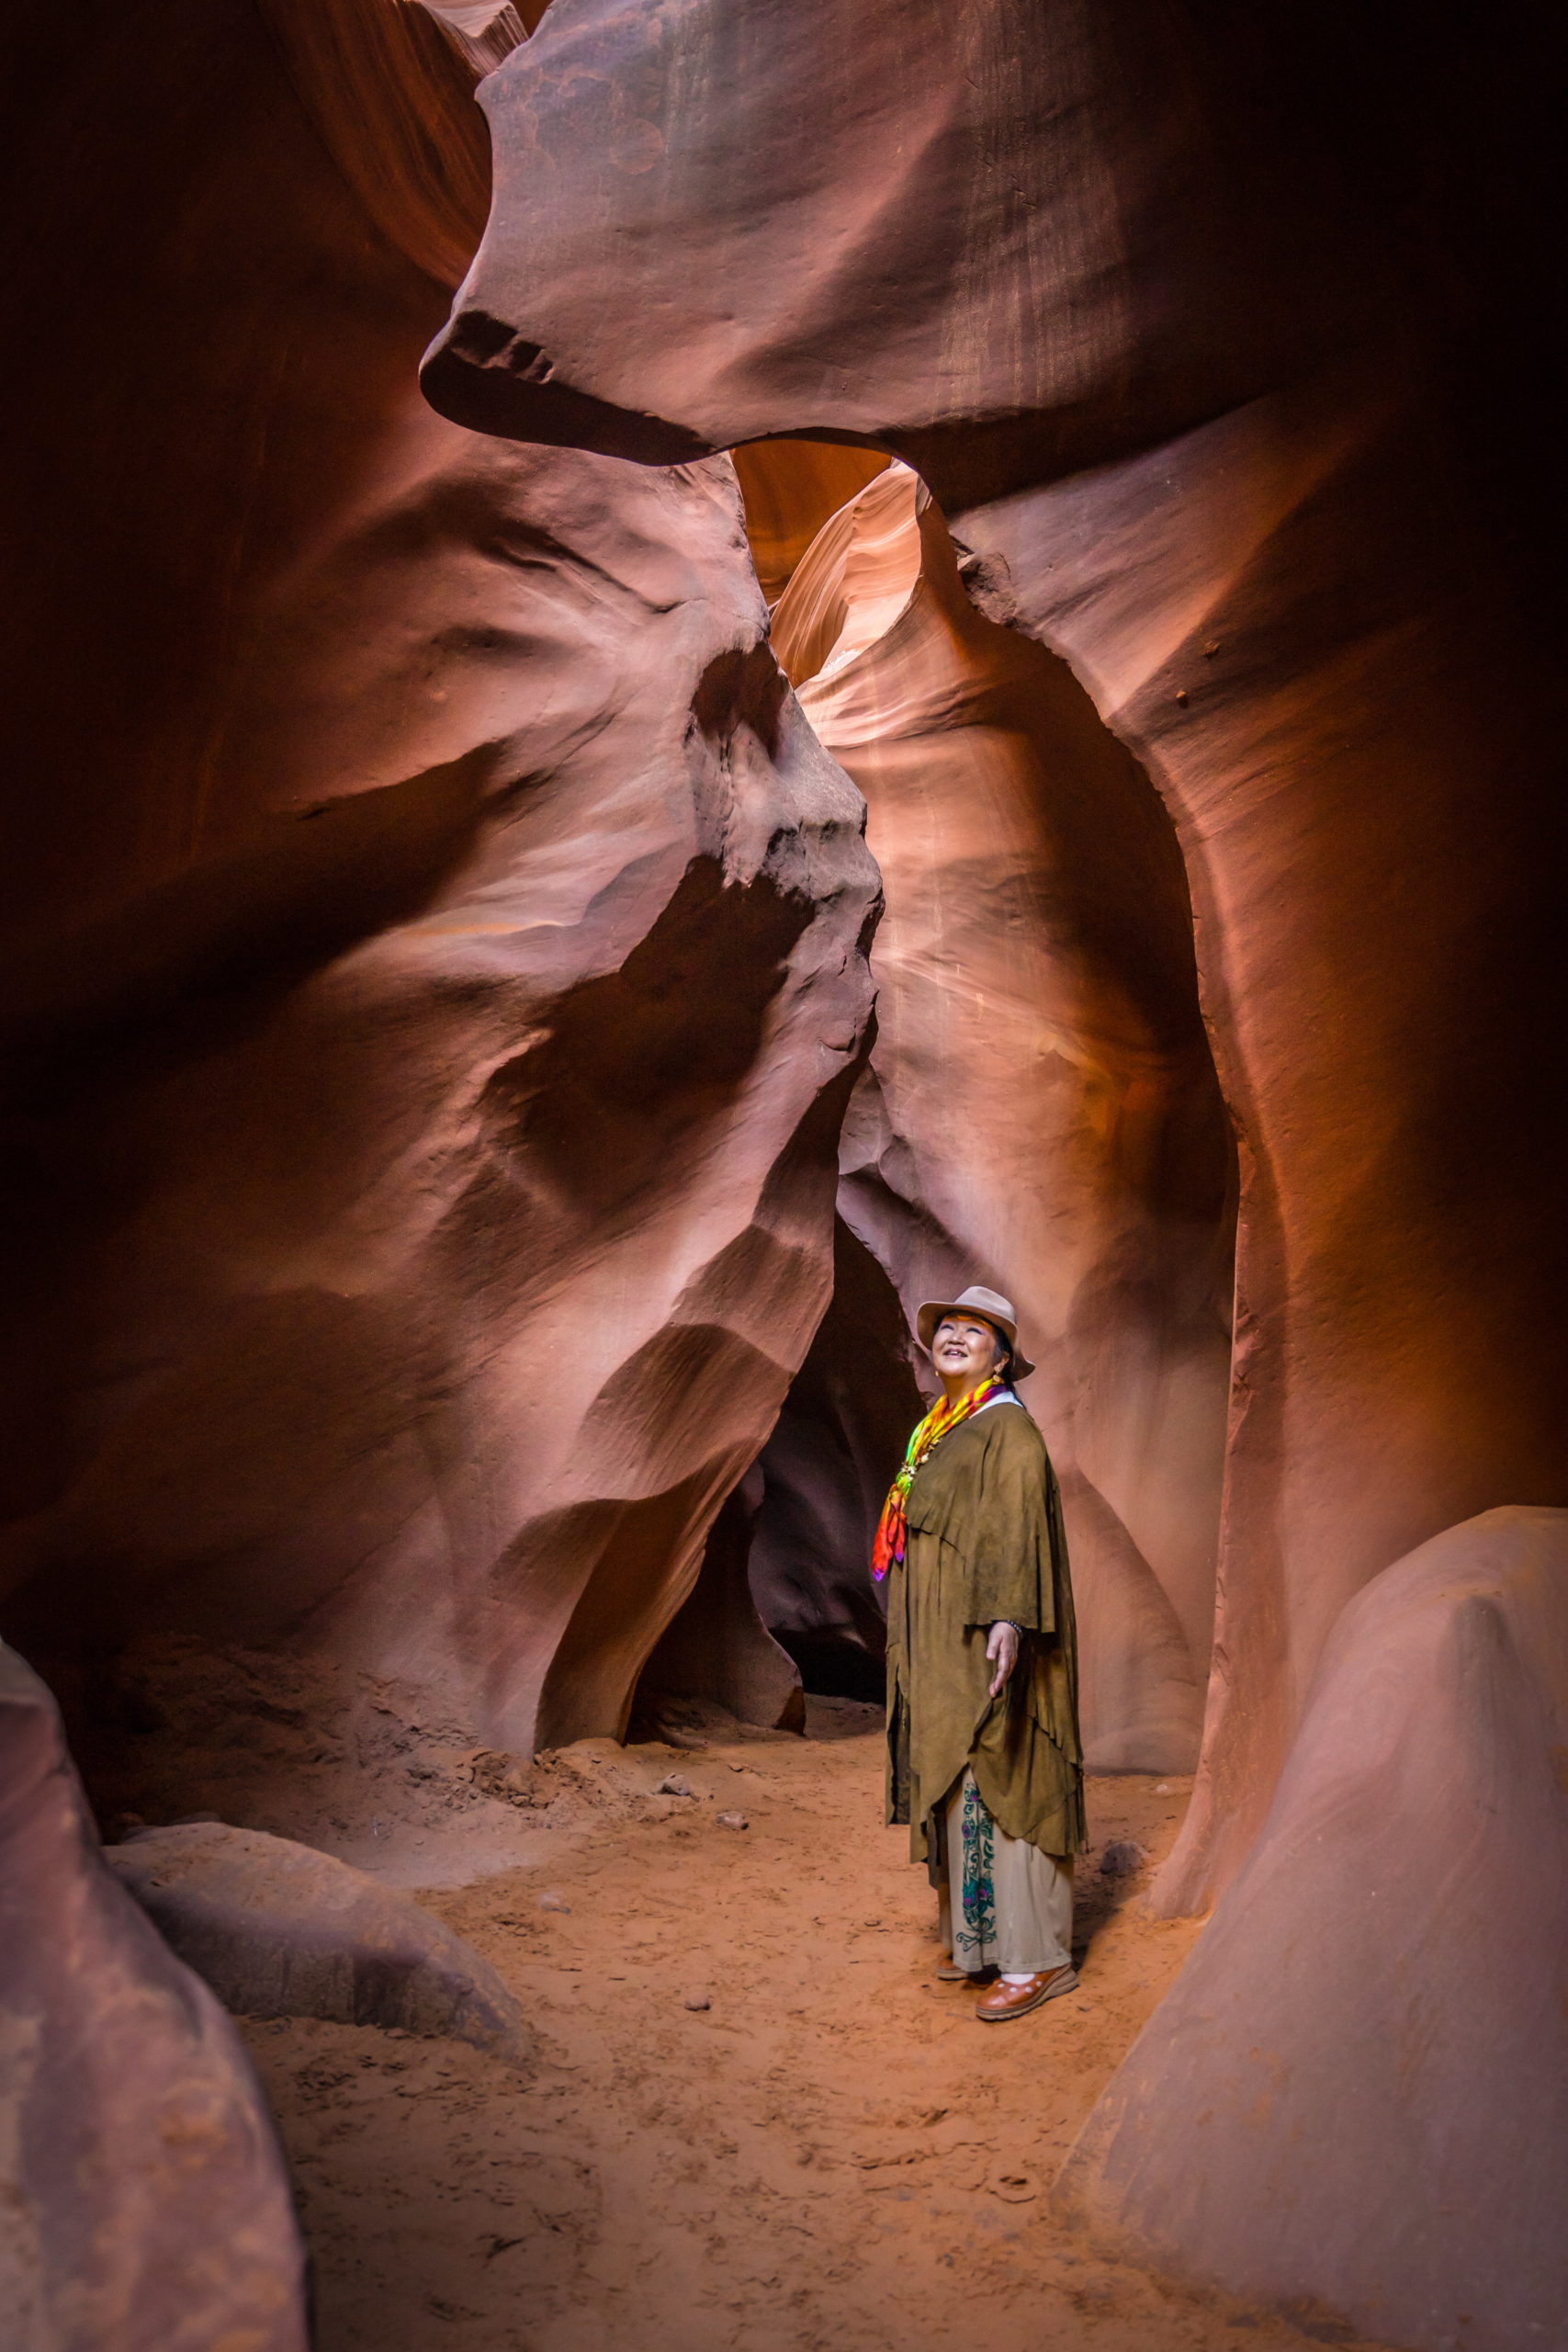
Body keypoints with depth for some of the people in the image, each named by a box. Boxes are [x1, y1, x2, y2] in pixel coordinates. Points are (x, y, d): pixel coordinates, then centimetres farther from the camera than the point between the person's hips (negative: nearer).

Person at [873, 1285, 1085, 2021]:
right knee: (957, 1784, 13)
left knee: (996, 1784, -6)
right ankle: (981, 1939, 24)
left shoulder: (1008, 1428, -10)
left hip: (984, 1638, -9)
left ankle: (1037, 1958, 4)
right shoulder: (937, 1433, 15)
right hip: (941, 1641, 9)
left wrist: (1008, 1616, -34)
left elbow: (1019, 1521, -22)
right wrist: (917, 1642, 22)